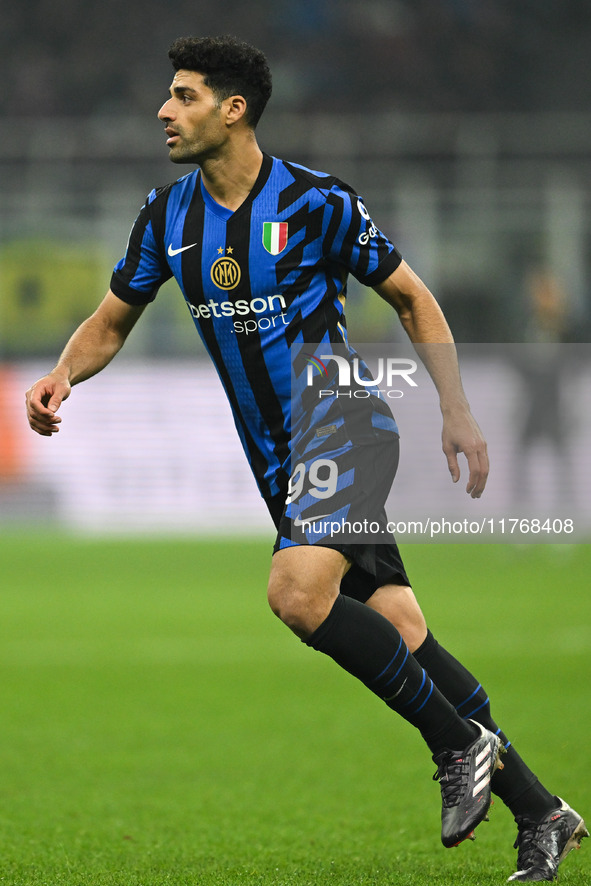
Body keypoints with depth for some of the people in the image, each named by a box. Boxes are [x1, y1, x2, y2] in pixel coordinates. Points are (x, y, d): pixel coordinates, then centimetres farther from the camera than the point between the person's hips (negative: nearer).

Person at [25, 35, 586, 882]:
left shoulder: (317, 202, -11)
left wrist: (458, 414, -4)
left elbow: (413, 297, -1)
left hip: (344, 423, -6)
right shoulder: (168, 215, 4)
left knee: (298, 592, -28)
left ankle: (461, 744, -12)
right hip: (280, 459, 6)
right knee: (399, 636, 2)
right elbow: (112, 320, 13)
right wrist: (62, 375, -8)